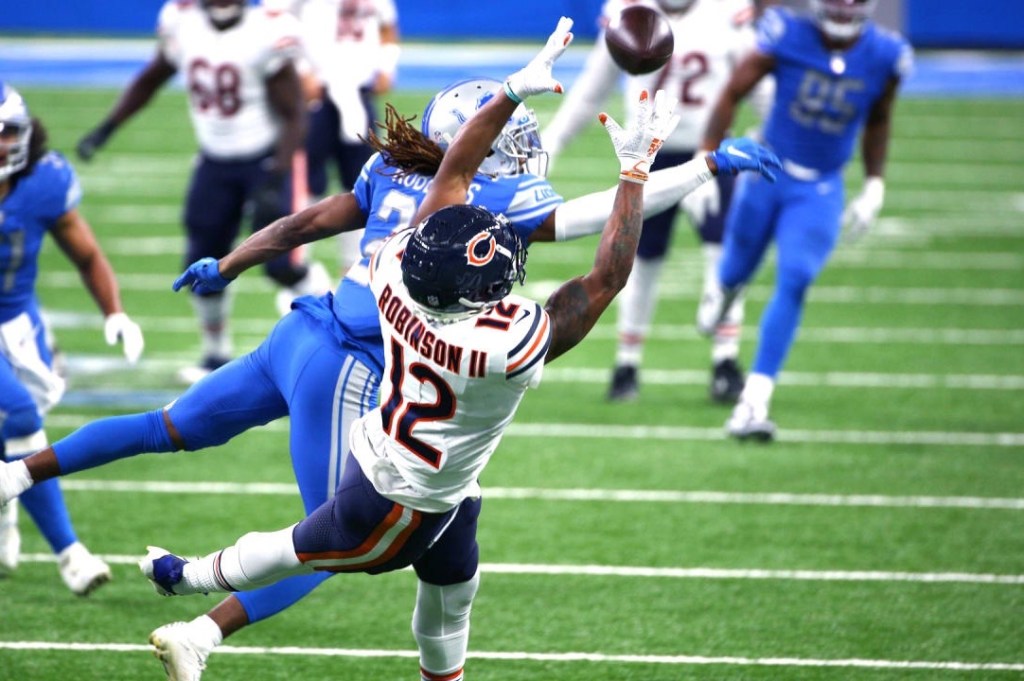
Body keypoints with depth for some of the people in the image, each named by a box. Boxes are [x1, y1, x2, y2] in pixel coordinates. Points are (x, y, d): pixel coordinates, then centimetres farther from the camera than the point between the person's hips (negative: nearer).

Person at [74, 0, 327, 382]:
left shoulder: (267, 33, -22)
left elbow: (294, 116, -16)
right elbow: (151, 79, 13)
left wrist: (276, 180, -24)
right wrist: (106, 128, 7)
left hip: (266, 160, -5)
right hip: (215, 161, 5)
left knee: (281, 264, -11)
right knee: (204, 261, 4)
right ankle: (216, 353, 23)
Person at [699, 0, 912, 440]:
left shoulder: (884, 57, -9)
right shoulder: (787, 37, -16)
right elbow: (732, 94, -8)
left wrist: (874, 187, 8)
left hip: (820, 192, 0)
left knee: (794, 282, -17)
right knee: (737, 271, 15)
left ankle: (754, 402, -16)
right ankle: (724, 290, 56)